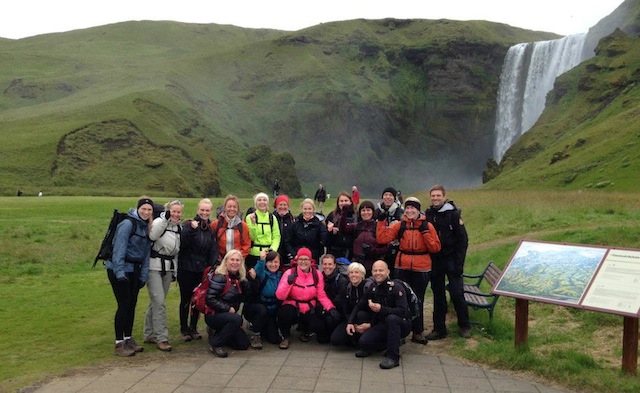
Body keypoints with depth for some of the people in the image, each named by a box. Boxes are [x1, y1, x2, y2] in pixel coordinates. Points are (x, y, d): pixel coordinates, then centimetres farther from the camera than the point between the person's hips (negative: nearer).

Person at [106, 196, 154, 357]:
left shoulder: (147, 227, 11)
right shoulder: (128, 224, -15)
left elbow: (146, 252, 9)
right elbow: (119, 249, -20)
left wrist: (143, 275, 4)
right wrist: (119, 272, -24)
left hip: (134, 271, 8)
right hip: (120, 270, -8)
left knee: (132, 305, 12)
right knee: (124, 305, -7)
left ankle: (128, 339, 24)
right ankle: (119, 344, 1)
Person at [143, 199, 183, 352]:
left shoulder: (180, 227, 10)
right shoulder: (159, 222, -10)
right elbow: (153, 236, -32)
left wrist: (175, 270, 17)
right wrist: (165, 219, -40)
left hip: (168, 268, 7)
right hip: (154, 267, -7)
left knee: (156, 302, 13)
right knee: (159, 302, -11)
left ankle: (149, 335, 23)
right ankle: (161, 338, -6)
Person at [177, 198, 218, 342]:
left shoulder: (212, 228, 5)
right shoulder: (189, 225, -6)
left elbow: (213, 250, 4)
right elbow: (182, 244, -19)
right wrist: (192, 229, -29)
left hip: (202, 269, 4)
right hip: (186, 269, -3)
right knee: (185, 299, 2)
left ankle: (193, 328, 22)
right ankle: (184, 329, 14)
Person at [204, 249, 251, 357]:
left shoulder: (239, 279, 5)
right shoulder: (220, 277, -17)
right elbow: (210, 300, -23)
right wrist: (228, 309, -21)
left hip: (229, 314, 8)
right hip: (213, 315, -8)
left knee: (244, 344, 3)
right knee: (236, 319, -36)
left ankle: (216, 332, 21)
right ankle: (215, 344, -17)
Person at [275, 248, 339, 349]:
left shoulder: (316, 274, -4)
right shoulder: (290, 273, -11)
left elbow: (321, 295, -2)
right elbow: (280, 296, -15)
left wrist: (331, 308, -18)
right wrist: (288, 282, -32)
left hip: (309, 309, 2)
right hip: (293, 307, -2)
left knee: (317, 326, -23)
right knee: (284, 313, -34)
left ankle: (304, 330, 17)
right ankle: (285, 337, -1)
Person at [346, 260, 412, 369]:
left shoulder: (396, 288, -16)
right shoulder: (372, 289, 4)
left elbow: (403, 311, -27)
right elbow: (359, 306, 13)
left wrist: (381, 309, -34)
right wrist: (350, 322, 0)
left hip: (401, 325, -5)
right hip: (382, 325, 5)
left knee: (391, 318, -39)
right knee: (363, 342, -20)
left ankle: (393, 356, -29)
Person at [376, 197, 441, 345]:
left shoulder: (427, 226, 0)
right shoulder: (399, 225, 1)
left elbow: (435, 248, -7)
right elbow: (382, 238, -7)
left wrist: (425, 232, -15)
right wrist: (381, 221, -14)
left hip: (421, 269, -1)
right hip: (402, 267, 1)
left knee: (418, 300, 10)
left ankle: (417, 332, 23)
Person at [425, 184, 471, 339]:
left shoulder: (453, 213, -5)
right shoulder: (427, 215, 5)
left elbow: (463, 239, -6)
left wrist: (459, 262, -12)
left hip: (451, 259, -4)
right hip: (434, 261, 4)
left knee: (457, 293, -4)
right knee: (438, 294, 9)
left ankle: (464, 326, 12)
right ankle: (439, 328, 17)